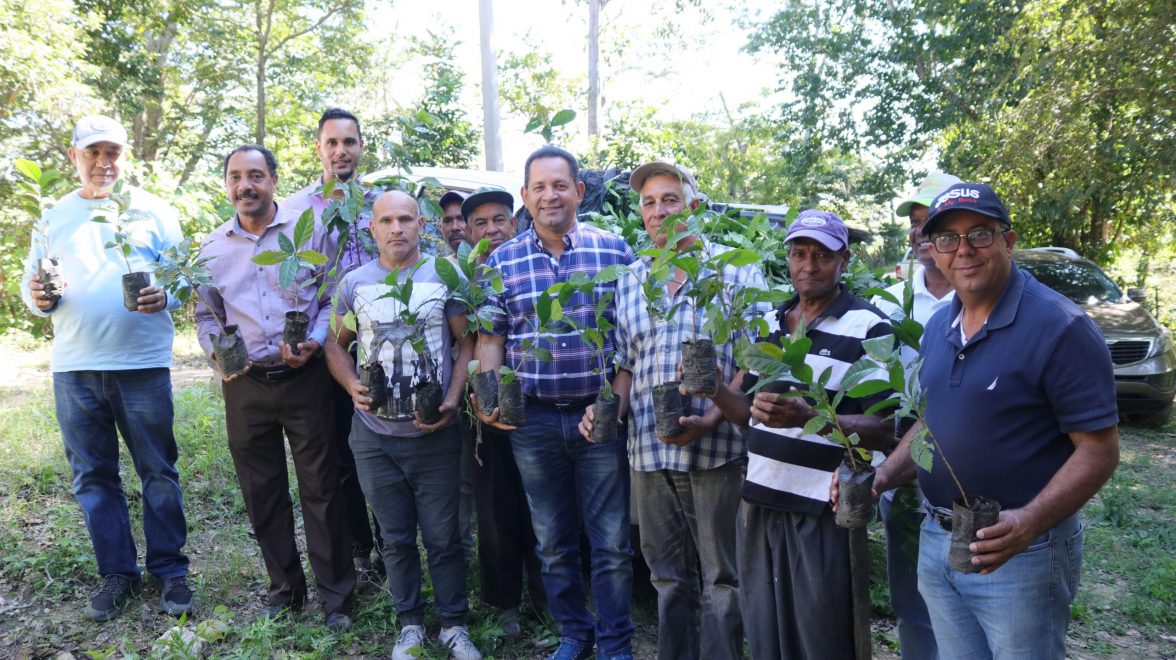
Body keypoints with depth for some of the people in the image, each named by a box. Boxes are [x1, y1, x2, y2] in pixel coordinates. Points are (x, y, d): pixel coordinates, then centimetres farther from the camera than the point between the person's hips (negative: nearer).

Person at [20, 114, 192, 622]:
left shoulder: (152, 210, 5)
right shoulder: (53, 217, 13)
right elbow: (30, 283, 13)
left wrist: (165, 297, -18)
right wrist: (37, 298, -10)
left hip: (142, 365, -2)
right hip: (73, 369, 3)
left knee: (159, 471, 2)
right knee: (93, 476, 9)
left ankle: (169, 570, 15)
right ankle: (117, 572, 22)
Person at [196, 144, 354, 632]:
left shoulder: (308, 231, -1)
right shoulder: (213, 247, 8)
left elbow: (333, 300, -1)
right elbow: (206, 315, 13)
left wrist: (314, 343, -17)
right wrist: (217, 352, -6)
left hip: (305, 378, -3)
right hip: (244, 385, 4)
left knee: (321, 488, 2)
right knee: (262, 491, 12)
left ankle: (335, 595, 15)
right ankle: (285, 587, 29)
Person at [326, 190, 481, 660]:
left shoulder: (445, 276, -2)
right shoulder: (354, 282, 4)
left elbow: (467, 343, 1)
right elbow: (336, 345, 12)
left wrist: (452, 400, -12)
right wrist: (352, 386, -7)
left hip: (435, 434, -2)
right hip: (375, 436, 2)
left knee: (443, 537, 6)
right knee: (396, 537, 13)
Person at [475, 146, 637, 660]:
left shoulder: (614, 250, 0)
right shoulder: (501, 261, 4)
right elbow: (491, 337, 6)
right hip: (533, 419, 2)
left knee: (611, 541, 6)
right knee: (553, 542, 14)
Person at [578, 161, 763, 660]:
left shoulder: (737, 271, -2)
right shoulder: (629, 284, 12)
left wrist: (709, 421, -19)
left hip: (716, 449, -4)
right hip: (648, 451, 4)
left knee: (721, 577, 7)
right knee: (668, 577, 15)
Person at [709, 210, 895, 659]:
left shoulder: (869, 329, -9)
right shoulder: (770, 323, 10)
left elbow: (885, 431, -15)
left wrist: (809, 417, -30)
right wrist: (715, 390, -5)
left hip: (824, 511, -6)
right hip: (760, 503, 6)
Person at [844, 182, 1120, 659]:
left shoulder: (1060, 327, -15)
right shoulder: (938, 327, 6)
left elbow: (1099, 450, -17)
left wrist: (1029, 523, -31)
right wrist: (881, 478, 0)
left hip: (1018, 553, -6)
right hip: (935, 544, 7)